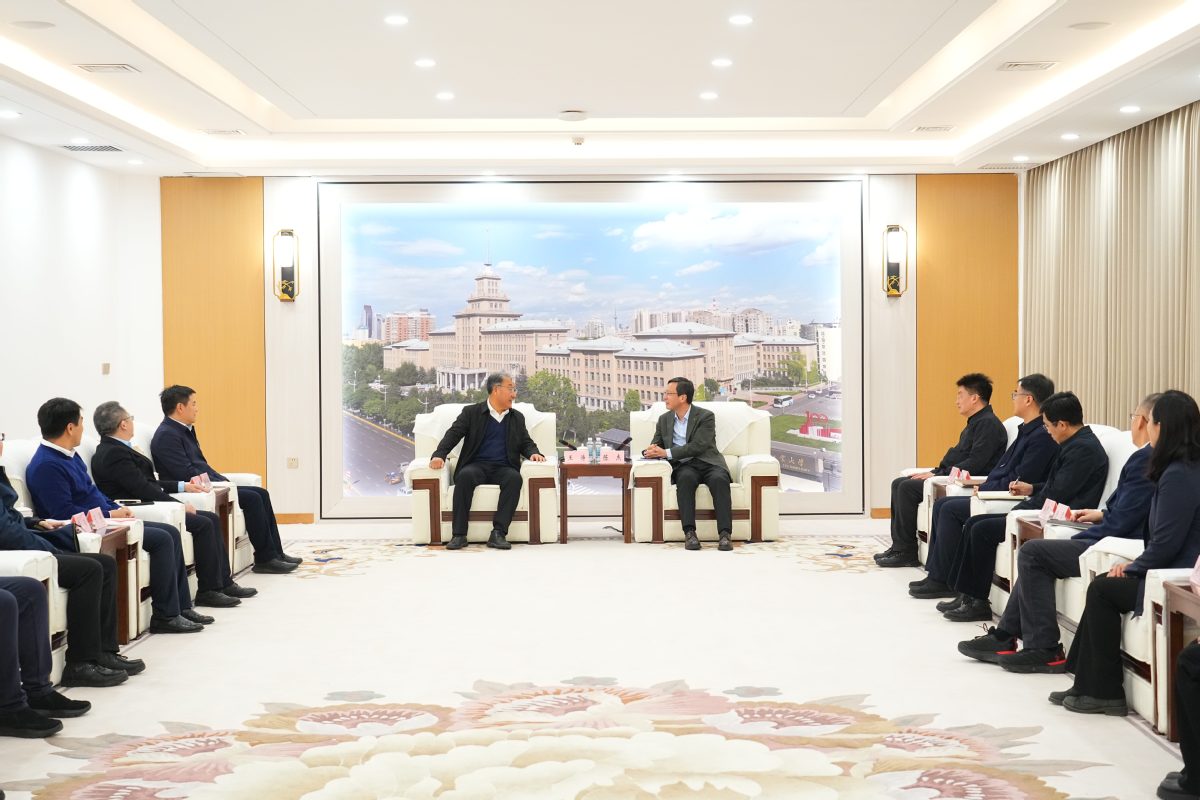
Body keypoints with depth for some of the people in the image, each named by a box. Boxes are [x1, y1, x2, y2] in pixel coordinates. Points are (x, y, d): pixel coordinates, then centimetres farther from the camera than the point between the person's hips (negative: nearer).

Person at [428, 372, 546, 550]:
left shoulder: (517, 418, 21)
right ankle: (459, 534, -32)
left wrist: (533, 453, -6)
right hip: (477, 465, -2)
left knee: (515, 478, -33)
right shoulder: (471, 412, 10)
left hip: (503, 468, 2)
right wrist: (439, 455, -18)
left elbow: (526, 443, 19)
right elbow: (453, 435, 0)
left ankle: (498, 533, -36)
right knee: (465, 475, -36)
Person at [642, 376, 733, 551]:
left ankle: (724, 534, -43)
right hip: (684, 467, 2)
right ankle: (689, 533, -42)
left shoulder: (706, 416, 0)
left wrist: (666, 452, -19)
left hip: (708, 463, -2)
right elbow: (655, 445, 18)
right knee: (686, 478, -35)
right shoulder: (664, 419, 17)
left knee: (719, 479, -36)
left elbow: (698, 446, -13)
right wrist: (651, 451, -9)